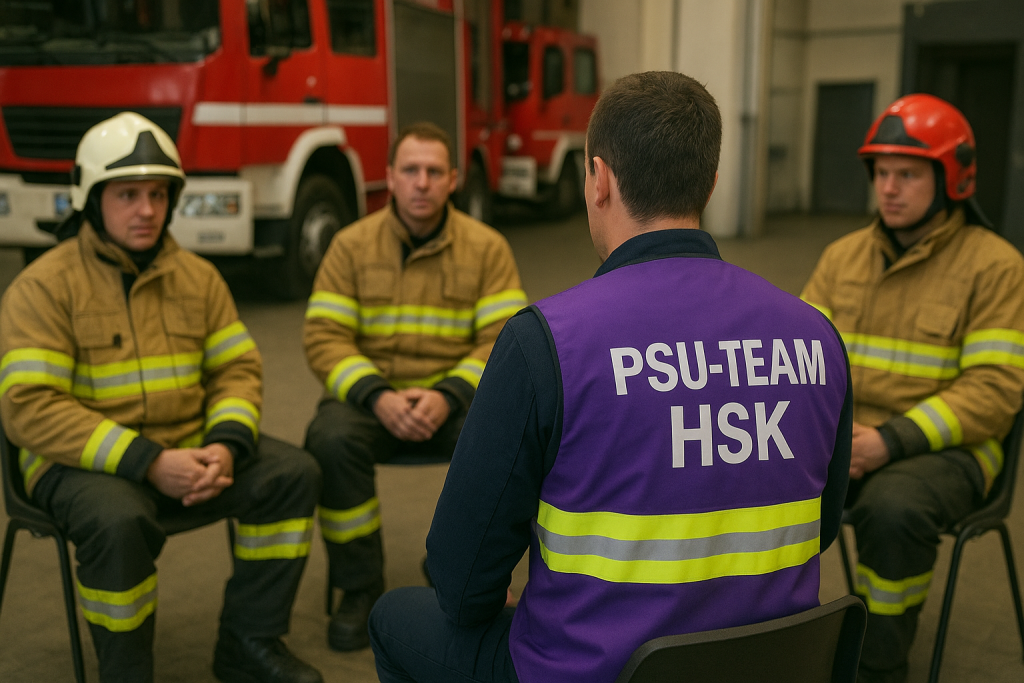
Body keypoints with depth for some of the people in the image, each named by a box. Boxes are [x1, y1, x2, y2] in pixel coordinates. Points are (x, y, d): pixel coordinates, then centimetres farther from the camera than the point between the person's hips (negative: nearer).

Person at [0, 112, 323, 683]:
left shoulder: (198, 277, 8)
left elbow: (237, 370, 7)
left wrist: (226, 447, -15)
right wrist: (148, 462, -25)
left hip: (188, 450, 5)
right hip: (83, 464, -5)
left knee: (293, 474, -12)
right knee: (118, 520, -36)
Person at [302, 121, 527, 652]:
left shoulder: (487, 248, 1)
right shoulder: (352, 245, 2)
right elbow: (324, 338, -4)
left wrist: (448, 397, -22)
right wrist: (377, 397, -21)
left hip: (455, 398, 0)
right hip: (369, 396, 0)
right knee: (331, 439, -31)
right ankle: (361, 588, -9)